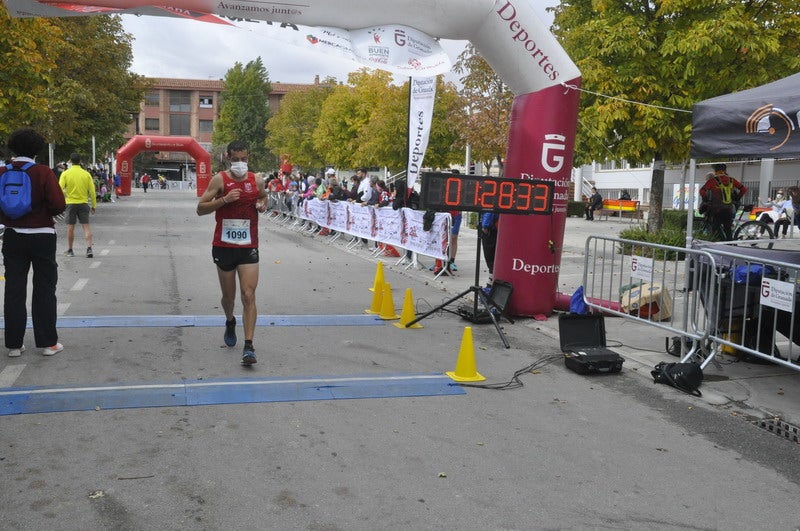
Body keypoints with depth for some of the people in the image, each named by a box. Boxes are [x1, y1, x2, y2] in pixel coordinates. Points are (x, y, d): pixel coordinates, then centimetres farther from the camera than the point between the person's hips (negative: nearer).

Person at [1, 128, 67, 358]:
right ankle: (47, 342, 8)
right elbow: (59, 205, -17)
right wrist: (44, 212, 3)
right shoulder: (43, 172, -12)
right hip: (42, 237, -3)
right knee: (44, 290, 6)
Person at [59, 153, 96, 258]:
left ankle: (69, 250, 17)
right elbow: (92, 191, 0)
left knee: (70, 227, 8)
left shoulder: (65, 173, -3)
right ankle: (89, 248, -11)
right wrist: (93, 206, 7)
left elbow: (60, 189, -10)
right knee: (86, 226, 0)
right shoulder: (86, 174, 0)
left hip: (70, 203, 0)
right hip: (83, 203, 1)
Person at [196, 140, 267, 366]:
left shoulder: (257, 181, 3)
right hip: (223, 246, 0)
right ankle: (230, 323, 46)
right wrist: (224, 200, -21)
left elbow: (263, 196, 25)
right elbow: (200, 209, -6)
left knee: (249, 295, -11)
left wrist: (262, 204, 1)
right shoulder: (220, 180, -4)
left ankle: (249, 346, -13)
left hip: (248, 248, 1)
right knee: (228, 296, 13)